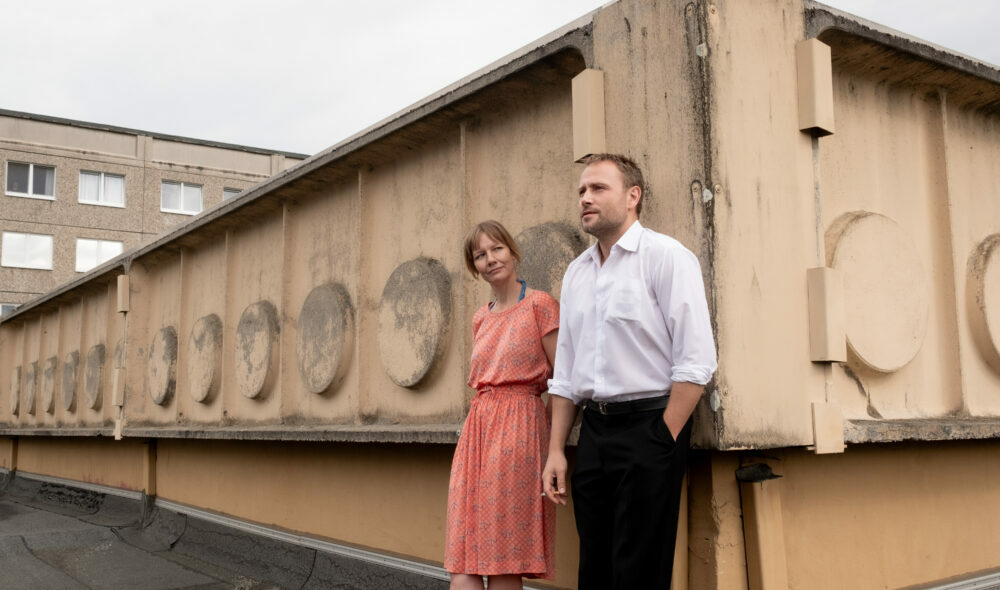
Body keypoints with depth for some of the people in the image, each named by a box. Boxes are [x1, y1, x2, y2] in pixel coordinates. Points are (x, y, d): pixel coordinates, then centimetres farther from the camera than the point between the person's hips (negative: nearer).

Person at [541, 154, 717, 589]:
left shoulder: (665, 256, -5)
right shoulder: (576, 273, 15)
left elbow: (696, 363, -12)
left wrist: (663, 440, -14)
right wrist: (555, 450, 12)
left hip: (649, 427, -6)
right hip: (593, 431, 6)